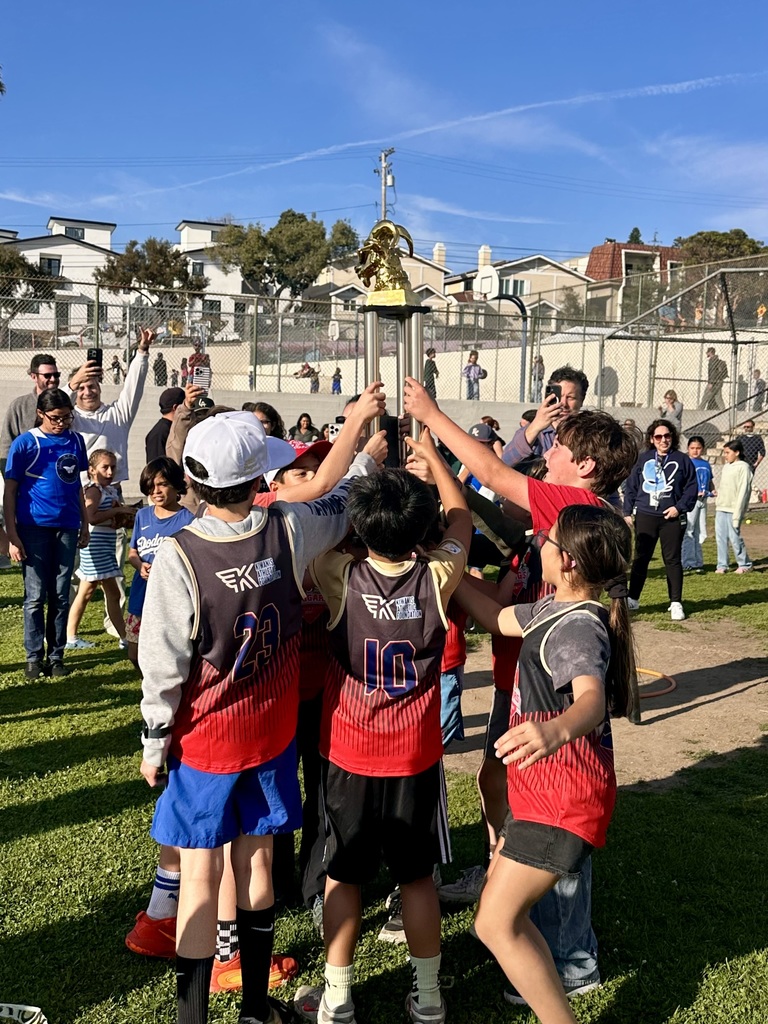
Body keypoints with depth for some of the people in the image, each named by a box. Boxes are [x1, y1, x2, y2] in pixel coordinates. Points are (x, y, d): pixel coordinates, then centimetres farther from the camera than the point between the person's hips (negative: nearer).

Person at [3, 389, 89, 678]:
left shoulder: (75, 441, 7)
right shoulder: (24, 443, -4)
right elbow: (10, 492, -4)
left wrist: (84, 524, 15)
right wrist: (12, 536, -10)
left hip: (66, 527, 3)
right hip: (33, 528, -3)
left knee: (61, 596, 7)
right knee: (35, 596, 1)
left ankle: (56, 656, 16)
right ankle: (34, 657, 12)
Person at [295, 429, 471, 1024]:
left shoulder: (342, 580, -17)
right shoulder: (436, 580, -14)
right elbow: (462, 521, 5)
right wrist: (432, 455, 14)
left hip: (348, 756, -1)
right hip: (416, 757, 1)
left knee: (343, 876, 13)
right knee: (418, 876, 16)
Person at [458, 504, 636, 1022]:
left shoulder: (579, 629, -26)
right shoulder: (557, 608, 5)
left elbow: (591, 699, -46)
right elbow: (499, 618, 19)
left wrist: (558, 729, -68)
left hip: (563, 798, -10)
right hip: (545, 786, 10)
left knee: (496, 923, -8)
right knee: (499, 886, 24)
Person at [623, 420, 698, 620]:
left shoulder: (682, 460, 1)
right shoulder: (642, 459, 6)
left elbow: (692, 488, 1)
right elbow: (631, 487, 8)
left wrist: (679, 507, -11)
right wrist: (627, 512, 4)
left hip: (672, 518, -2)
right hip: (645, 517, 2)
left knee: (673, 560, 3)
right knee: (640, 559, 8)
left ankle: (676, 603, 10)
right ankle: (632, 599, 18)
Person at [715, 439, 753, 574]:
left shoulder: (743, 467, -9)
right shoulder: (726, 467, 15)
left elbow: (743, 491, -13)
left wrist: (737, 513, -16)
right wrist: (718, 505, 12)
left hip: (733, 509, -7)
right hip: (721, 509, 7)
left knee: (734, 537, -4)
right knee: (720, 537, 6)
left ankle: (745, 564, 10)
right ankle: (722, 565, 12)